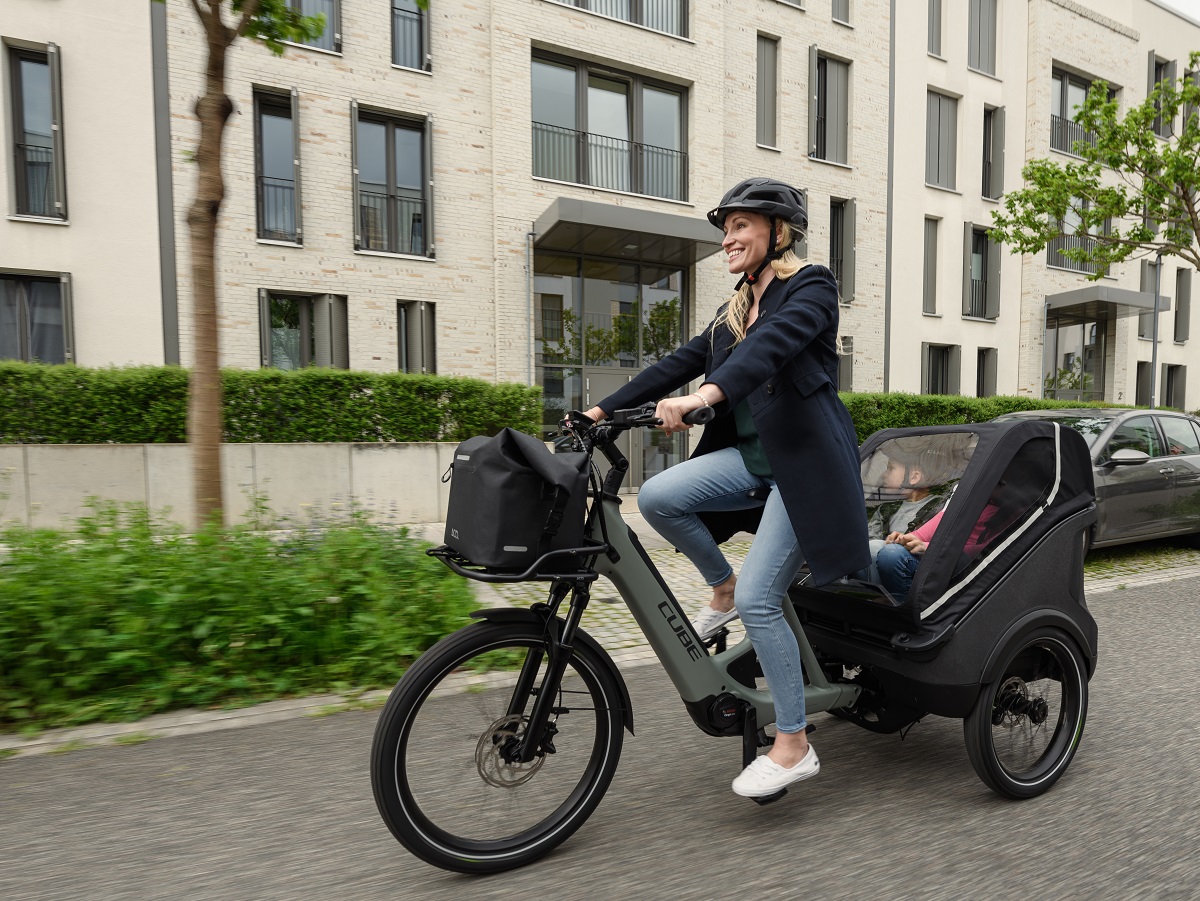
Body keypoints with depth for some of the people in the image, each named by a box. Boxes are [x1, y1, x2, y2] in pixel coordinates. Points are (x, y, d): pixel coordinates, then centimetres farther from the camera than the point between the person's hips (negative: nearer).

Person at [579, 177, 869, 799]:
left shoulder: (812, 286, -5)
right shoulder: (737, 308, 18)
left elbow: (774, 343, -26)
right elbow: (681, 362, 11)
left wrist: (703, 396, -43)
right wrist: (603, 410, 4)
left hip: (804, 461, -7)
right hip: (752, 456, 7)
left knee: (759, 600, -12)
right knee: (658, 497, -17)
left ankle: (794, 748, 7)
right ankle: (722, 588, 9)